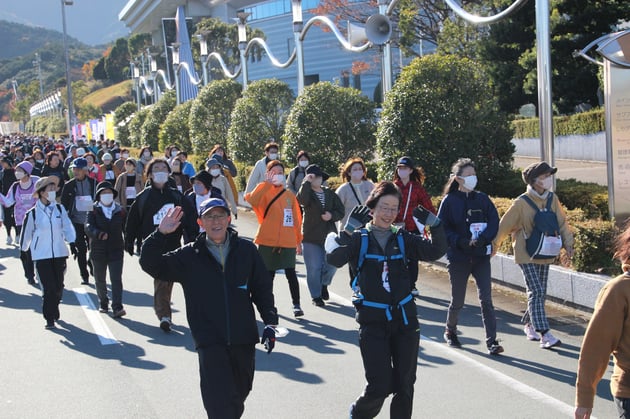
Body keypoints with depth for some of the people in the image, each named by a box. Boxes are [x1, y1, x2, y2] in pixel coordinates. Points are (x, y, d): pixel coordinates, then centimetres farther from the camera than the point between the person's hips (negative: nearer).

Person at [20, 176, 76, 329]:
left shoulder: (59, 209, 2)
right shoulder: (33, 213, -6)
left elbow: (67, 228, 9)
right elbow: (27, 232, 6)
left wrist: (71, 242, 2)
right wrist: (24, 249, 15)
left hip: (59, 253, 3)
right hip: (41, 255, -3)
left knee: (58, 286, 8)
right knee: (48, 287, -7)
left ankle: (54, 309, 34)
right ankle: (50, 318, 3)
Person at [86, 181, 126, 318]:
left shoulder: (120, 210, 3)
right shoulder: (94, 210, -4)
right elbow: (88, 227, -19)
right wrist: (99, 234, -37)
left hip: (116, 250, 0)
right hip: (98, 250, 0)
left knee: (116, 279, -10)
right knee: (100, 280, 14)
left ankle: (117, 307, -13)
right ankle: (103, 304, 33)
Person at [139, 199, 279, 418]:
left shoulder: (246, 250, 4)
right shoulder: (190, 256, 1)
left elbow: (263, 288, 9)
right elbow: (151, 264, -2)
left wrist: (270, 322, 1)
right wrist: (161, 234, -16)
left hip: (244, 339, 2)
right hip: (210, 343, -2)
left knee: (237, 399, 17)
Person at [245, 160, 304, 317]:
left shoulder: (289, 195, 9)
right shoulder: (264, 191, 1)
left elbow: (296, 219, 12)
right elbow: (252, 200, -23)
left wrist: (298, 241, 12)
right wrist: (268, 183, -23)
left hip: (288, 241, 1)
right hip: (267, 241, -1)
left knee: (290, 273, -6)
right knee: (268, 274, 9)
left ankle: (296, 305, -2)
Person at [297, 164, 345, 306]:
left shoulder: (331, 194, 9)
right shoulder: (307, 193, -3)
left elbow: (341, 211, 7)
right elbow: (301, 200, -27)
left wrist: (332, 215, -12)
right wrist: (306, 183, -22)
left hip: (329, 235, 3)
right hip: (311, 237, -3)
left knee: (332, 265, 3)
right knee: (314, 268, -1)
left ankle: (324, 284, 34)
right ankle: (316, 296, 15)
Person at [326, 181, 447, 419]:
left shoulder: (402, 239, 7)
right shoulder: (358, 239, -4)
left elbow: (435, 252, -4)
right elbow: (334, 258, -22)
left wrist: (435, 225, -20)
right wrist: (348, 230, -35)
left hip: (405, 319, 4)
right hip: (372, 321, -4)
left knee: (405, 385, 8)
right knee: (380, 386, -5)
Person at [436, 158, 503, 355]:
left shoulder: (482, 199, 6)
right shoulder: (449, 201, -2)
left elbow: (494, 222, 0)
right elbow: (442, 228, -6)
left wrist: (482, 239, -16)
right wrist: (460, 241, -20)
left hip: (481, 256, 2)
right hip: (458, 257, -2)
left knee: (486, 299, -7)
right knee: (457, 300, 9)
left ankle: (492, 341, -6)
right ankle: (450, 331, 35)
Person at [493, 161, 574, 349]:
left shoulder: (553, 199, 0)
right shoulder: (521, 203, -15)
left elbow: (561, 222, 8)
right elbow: (504, 226, -8)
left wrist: (568, 243, -4)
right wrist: (493, 246, -3)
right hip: (526, 255, -6)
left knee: (540, 293, 12)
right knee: (536, 292, -13)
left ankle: (529, 324, 33)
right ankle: (544, 334, -15)